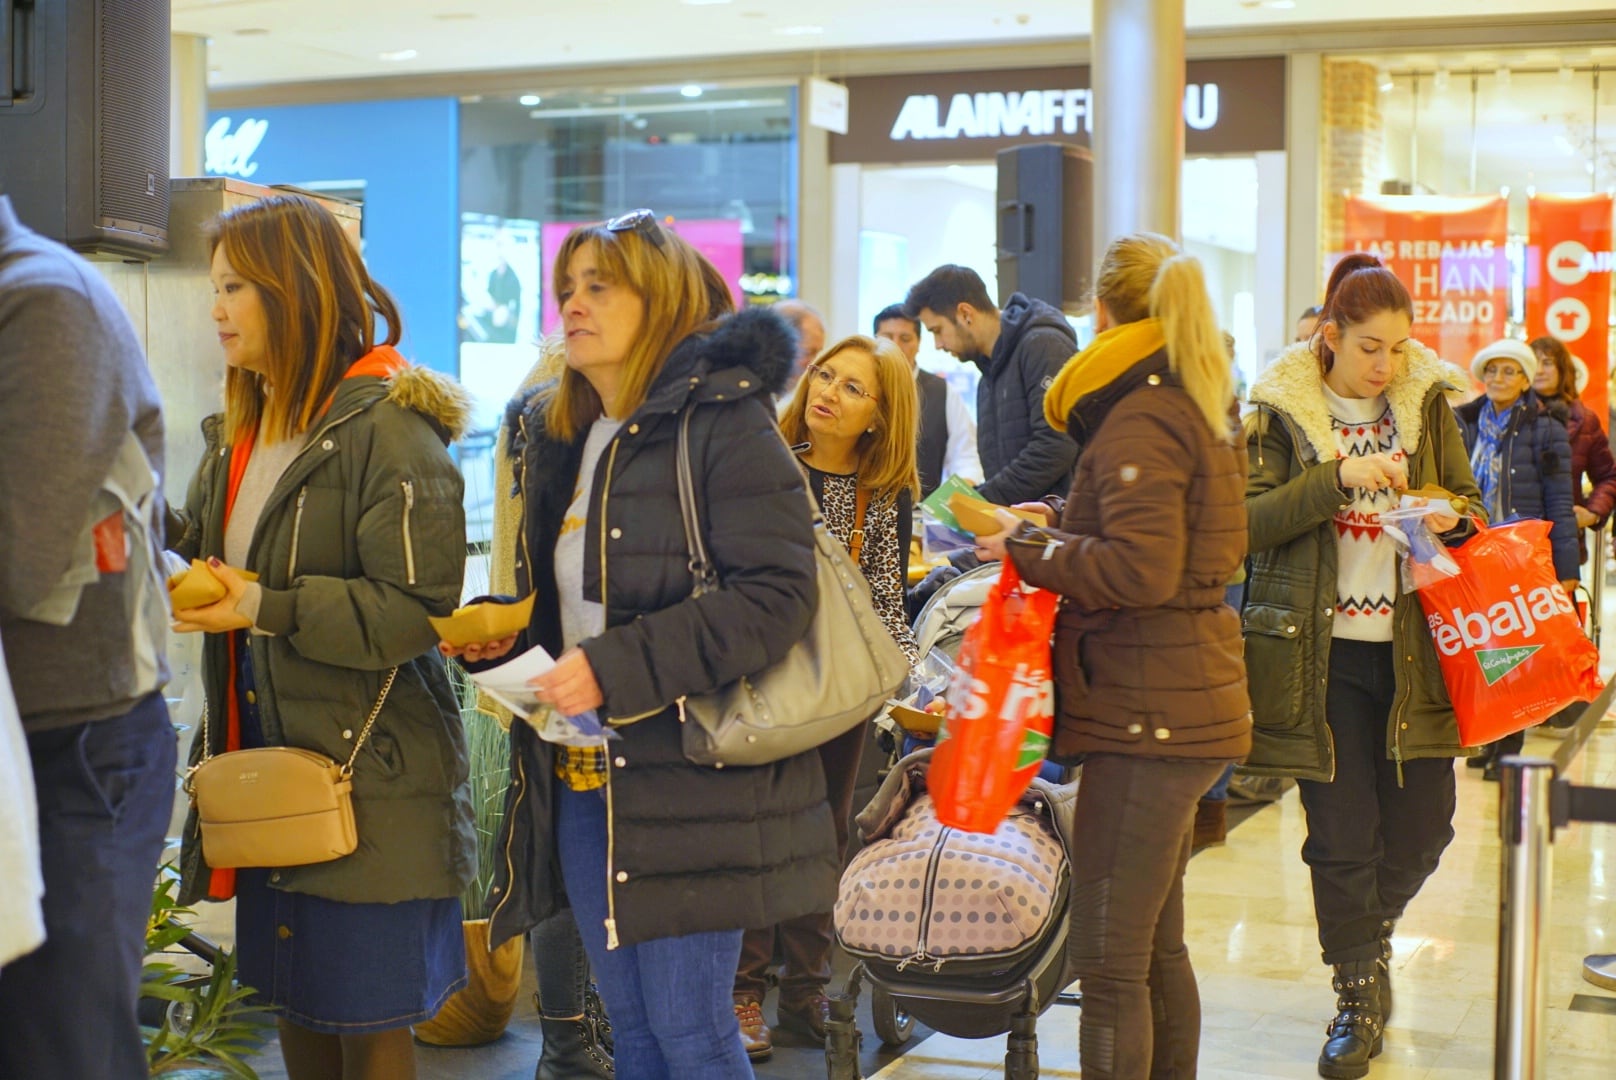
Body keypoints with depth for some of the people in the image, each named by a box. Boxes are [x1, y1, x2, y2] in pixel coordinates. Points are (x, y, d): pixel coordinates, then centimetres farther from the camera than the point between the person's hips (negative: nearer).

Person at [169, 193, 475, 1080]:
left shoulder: (385, 426, -14)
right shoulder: (237, 431, 14)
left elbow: (416, 608, -20)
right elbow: (194, 552, 14)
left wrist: (267, 607, -24)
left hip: (369, 780, -8)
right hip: (268, 759, 8)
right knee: (292, 1006, 17)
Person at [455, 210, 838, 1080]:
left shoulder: (720, 422, -10)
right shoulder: (557, 438, 15)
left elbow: (776, 595, -20)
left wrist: (615, 668, -24)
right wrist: (507, 631, 4)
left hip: (689, 785, -8)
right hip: (582, 784, 8)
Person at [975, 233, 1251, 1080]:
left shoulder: (1139, 421, -15)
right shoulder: (1194, 408, 16)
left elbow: (1142, 571, -24)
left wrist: (1029, 550, -12)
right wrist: (1062, 529, 16)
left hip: (1149, 712, -10)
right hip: (1182, 703, 10)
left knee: (1108, 962, -6)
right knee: (1156, 947, 19)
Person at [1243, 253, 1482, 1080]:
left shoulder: (1427, 403, 7)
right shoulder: (1281, 410, -3)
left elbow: (1470, 504, 15)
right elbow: (1249, 520, -12)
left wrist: (1452, 520, -9)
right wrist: (1339, 477, -23)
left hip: (1412, 646, 3)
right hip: (1320, 649, -3)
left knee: (1423, 824, 7)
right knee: (1342, 834, 1)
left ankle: (1369, 932, 38)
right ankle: (1357, 999, 20)